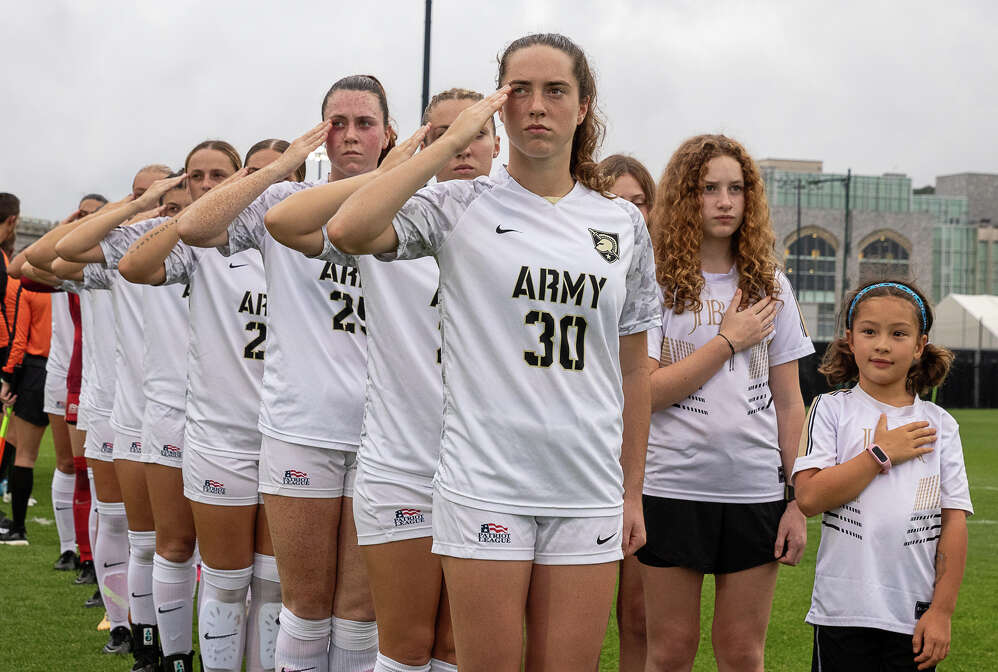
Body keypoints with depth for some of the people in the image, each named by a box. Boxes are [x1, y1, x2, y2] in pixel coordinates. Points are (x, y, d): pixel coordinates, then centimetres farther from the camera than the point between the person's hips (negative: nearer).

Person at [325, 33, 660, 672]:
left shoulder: (624, 223, 10)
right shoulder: (462, 206, 0)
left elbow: (633, 369, 15)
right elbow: (349, 230, -19)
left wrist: (633, 492, 13)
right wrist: (450, 141, -12)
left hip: (588, 493, 3)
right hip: (486, 485, -3)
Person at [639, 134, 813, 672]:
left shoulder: (769, 284, 8)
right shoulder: (654, 282, -2)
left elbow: (789, 400, 9)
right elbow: (646, 392, -11)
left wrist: (799, 502, 4)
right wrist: (730, 340, -9)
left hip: (756, 488, 3)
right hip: (673, 487, -3)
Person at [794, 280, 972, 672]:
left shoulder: (940, 426, 7)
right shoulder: (831, 411, 1)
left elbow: (954, 523, 4)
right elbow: (809, 497, -13)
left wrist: (942, 611, -2)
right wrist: (882, 453, -10)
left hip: (914, 616, 2)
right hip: (843, 612, -2)